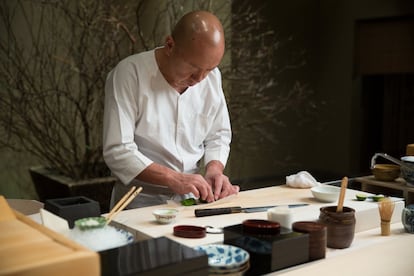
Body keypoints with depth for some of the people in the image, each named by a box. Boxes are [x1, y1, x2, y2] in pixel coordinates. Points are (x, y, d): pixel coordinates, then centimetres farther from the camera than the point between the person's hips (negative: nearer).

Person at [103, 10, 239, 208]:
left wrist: (214, 169, -8)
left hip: (192, 198, 5)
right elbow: (117, 152, -18)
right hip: (141, 202, -5)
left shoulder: (212, 76, 1)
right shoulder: (129, 73, -15)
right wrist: (174, 179, -26)